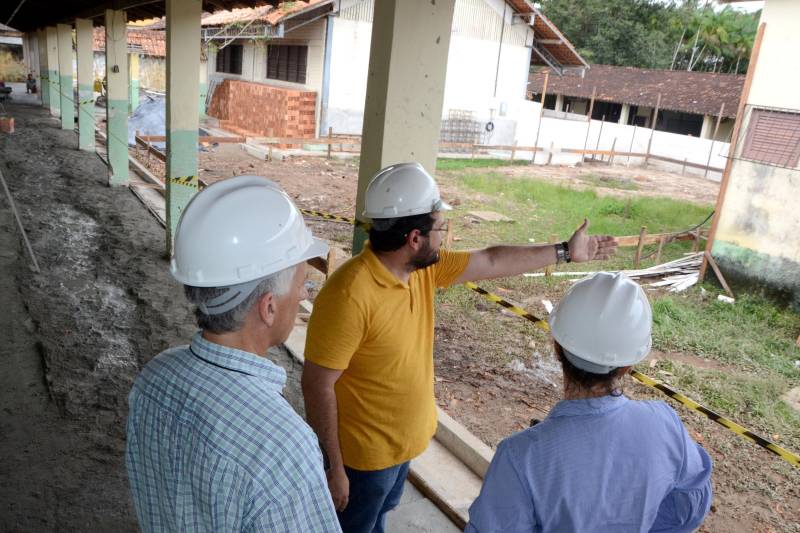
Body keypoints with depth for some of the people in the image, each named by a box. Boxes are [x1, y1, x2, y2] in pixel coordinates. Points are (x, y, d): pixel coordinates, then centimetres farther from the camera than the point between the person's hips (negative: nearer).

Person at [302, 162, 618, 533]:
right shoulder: (350, 296, -32)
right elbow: (318, 386, -27)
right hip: (365, 453, -7)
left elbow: (491, 262, 4)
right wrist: (331, 468, -22)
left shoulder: (425, 268, -7)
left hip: (405, 440, 8)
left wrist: (564, 252, 11)